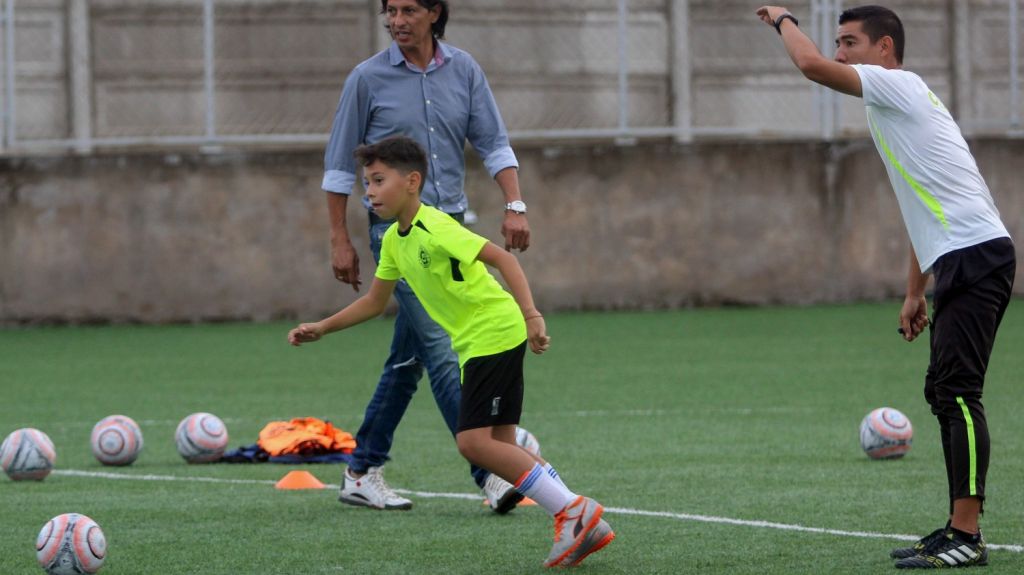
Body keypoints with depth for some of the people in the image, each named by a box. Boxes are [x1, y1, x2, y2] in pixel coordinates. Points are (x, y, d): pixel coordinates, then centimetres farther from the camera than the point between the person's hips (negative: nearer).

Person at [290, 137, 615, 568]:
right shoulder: (394, 240, 11)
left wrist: (531, 315, -32)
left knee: (474, 441, -15)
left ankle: (573, 510, -13)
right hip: (475, 342, 10)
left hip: (495, 333, -10)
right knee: (499, 446, 7)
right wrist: (322, 329, 17)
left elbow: (500, 257, -23)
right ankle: (583, 527, 7)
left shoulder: (434, 228, -17)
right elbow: (375, 301, 23)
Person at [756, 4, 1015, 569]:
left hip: (975, 254, -11)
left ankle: (966, 537, -17)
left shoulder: (898, 85, -6)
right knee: (944, 393, 12)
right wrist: (915, 292, 26)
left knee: (956, 392, -14)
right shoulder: (896, 102, 23)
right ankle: (959, 530, 13)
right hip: (962, 262, 11)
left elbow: (812, 65, -19)